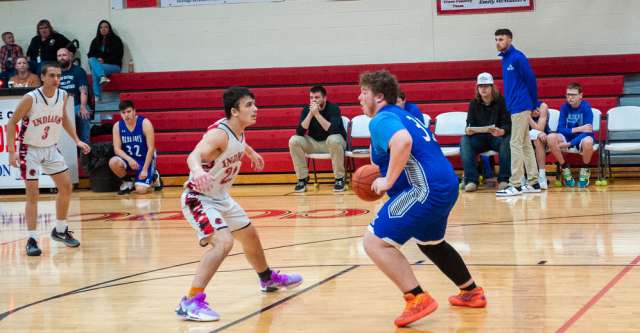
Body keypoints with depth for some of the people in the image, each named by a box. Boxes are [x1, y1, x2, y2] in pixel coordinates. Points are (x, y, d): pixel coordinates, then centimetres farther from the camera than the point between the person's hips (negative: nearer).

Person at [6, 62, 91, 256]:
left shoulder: (62, 95, -6)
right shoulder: (31, 98, -22)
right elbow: (12, 123, -15)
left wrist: (77, 140, 8)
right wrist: (12, 151, -22)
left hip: (51, 149, 6)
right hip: (30, 150, -6)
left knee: (66, 187, 6)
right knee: (32, 194, -7)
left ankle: (60, 230, 23)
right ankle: (32, 240, 0)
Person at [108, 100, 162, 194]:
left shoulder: (145, 123, -16)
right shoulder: (117, 126, -6)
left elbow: (151, 148, -17)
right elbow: (117, 149, -9)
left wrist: (145, 169, -21)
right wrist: (129, 159, -29)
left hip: (145, 159, -3)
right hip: (129, 159, 3)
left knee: (141, 190, -21)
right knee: (113, 162, -30)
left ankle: (153, 177, 14)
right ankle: (127, 182, 0)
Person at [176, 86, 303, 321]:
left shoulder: (238, 131, -3)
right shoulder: (218, 134, -29)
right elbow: (194, 155, -49)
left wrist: (251, 153, 41)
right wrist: (198, 171, -71)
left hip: (221, 197, 10)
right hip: (199, 198, -9)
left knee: (249, 234, 26)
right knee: (223, 242, -30)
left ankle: (267, 278, 53)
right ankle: (191, 302, -28)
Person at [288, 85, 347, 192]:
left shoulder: (333, 108, -19)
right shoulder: (307, 109, -8)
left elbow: (333, 130, -34)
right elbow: (300, 132, -19)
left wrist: (317, 114, -36)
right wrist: (310, 114, -28)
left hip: (333, 142, -4)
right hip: (314, 143, 4)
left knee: (334, 139, -39)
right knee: (294, 140, -20)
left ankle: (339, 178, -21)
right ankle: (302, 178, -8)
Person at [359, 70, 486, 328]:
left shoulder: (381, 120, -9)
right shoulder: (404, 116, 21)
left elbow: (403, 142, -31)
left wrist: (388, 181, -23)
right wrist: (387, 175, 28)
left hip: (426, 190, -10)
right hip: (447, 186, 10)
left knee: (375, 241, -12)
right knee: (430, 242, 33)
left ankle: (417, 299, -15)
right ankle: (472, 292, 45)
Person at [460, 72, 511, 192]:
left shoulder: (501, 101, -3)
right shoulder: (474, 103, 5)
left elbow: (508, 124, -10)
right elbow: (470, 124, 1)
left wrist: (501, 131, -34)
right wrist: (468, 130, -25)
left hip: (498, 137, -2)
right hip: (478, 137, 2)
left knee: (507, 141, -36)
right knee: (464, 141, -27)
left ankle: (504, 180, -28)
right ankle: (471, 180, -31)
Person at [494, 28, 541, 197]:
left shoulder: (517, 57, -12)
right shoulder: (505, 59, 14)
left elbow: (531, 79, -11)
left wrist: (534, 104, -5)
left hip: (520, 107, -9)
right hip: (514, 107, 9)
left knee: (516, 144, -8)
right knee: (525, 144, 10)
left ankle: (515, 185, -7)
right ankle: (533, 183, 14)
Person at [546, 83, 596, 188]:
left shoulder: (586, 107, -12)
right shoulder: (564, 107, -3)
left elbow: (587, 131, -19)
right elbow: (560, 129, -8)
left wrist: (569, 144, -28)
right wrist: (578, 129, -23)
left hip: (581, 138, -3)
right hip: (567, 136, 3)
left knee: (588, 141, -40)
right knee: (551, 137, -28)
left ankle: (585, 170, -8)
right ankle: (565, 168, -8)